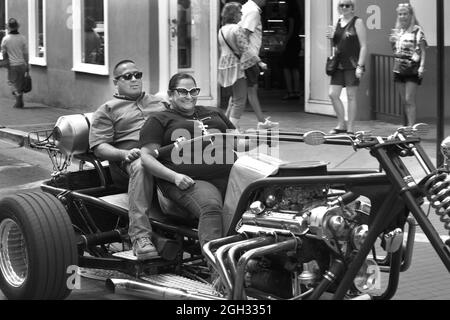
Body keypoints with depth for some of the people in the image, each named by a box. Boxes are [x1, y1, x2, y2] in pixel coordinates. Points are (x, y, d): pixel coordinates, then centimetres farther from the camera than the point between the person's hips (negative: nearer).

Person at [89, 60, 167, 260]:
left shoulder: (159, 103, 35)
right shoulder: (108, 110, 20)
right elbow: (99, 147, 8)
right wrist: (125, 154, -12)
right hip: (134, 155, -3)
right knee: (142, 167, -42)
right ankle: (140, 236, -47)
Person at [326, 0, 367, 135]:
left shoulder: (357, 22, -5)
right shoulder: (338, 22, 13)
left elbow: (363, 46, -9)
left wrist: (360, 66, -16)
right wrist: (331, 37, 1)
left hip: (352, 64, -6)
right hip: (339, 63, 6)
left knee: (351, 96, -1)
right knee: (333, 94, 2)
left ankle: (350, 128, 5)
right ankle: (341, 124, 16)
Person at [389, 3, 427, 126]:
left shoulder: (417, 30, -6)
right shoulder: (397, 31, 12)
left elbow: (422, 51, -9)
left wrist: (422, 66, -19)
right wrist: (392, 41, 6)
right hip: (398, 69, 6)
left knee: (409, 100, -11)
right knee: (404, 101, 10)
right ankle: (408, 125, 17)